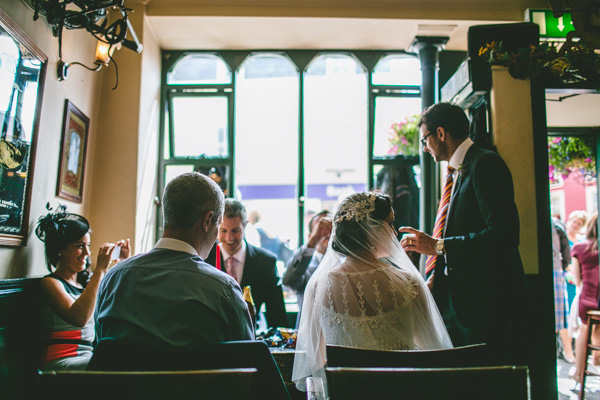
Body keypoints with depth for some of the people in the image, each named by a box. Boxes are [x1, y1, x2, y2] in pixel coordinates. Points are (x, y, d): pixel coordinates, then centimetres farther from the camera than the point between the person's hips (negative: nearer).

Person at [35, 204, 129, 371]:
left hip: (92, 358, 7)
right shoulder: (50, 283, -3)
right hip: (61, 362, -7)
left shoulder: (85, 282, 19)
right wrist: (100, 270, -21)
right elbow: (78, 318, -22)